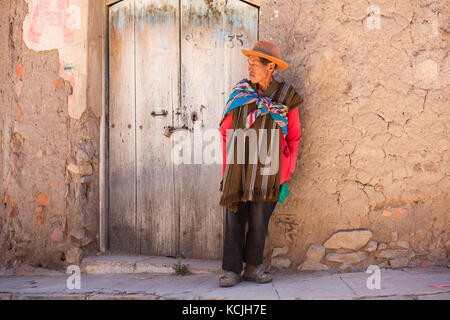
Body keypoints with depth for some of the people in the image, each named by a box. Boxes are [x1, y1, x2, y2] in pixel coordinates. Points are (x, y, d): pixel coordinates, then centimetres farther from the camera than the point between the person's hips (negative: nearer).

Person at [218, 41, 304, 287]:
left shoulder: (286, 96, 3)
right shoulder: (239, 94, 7)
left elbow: (293, 137, 8)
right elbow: (225, 130, 13)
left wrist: (285, 174, 4)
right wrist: (228, 166, 7)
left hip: (267, 170, -1)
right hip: (237, 169, 1)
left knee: (259, 221, 4)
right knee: (234, 219, -1)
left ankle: (253, 267, 18)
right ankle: (232, 269, 4)